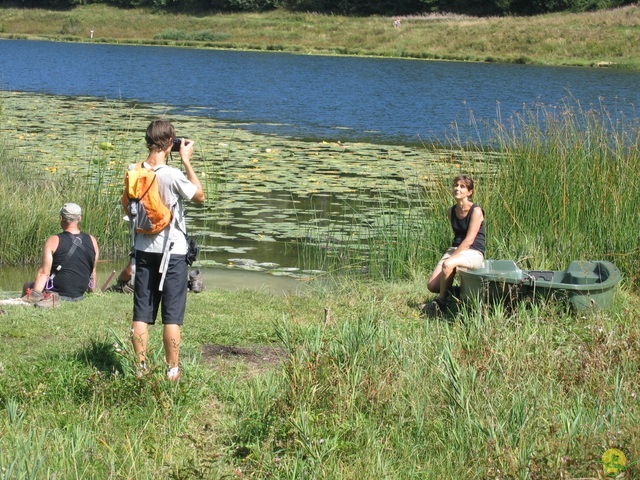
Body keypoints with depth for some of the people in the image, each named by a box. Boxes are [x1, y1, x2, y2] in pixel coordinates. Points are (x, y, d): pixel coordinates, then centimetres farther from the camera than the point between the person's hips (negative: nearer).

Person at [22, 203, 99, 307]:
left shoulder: (53, 241, -8)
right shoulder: (92, 241, 3)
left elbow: (44, 272, -14)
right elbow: (93, 272, 11)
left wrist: (35, 294, -15)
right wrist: (92, 291, 23)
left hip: (57, 291, -5)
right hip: (79, 295, 5)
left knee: (27, 286, 18)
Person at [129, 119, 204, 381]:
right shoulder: (173, 175, -17)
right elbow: (200, 196, -1)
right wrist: (186, 160, 0)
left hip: (143, 250, 4)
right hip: (172, 252, -4)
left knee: (141, 314, 8)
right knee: (172, 316, 2)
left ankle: (141, 368, 11)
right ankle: (172, 370, 7)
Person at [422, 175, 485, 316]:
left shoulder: (476, 211, -10)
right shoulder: (452, 211, 10)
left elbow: (469, 241, -16)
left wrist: (451, 257, -20)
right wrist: (449, 254, 9)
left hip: (473, 253, -6)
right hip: (455, 250, 6)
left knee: (447, 265, -38)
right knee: (432, 285, -15)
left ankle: (440, 303, -21)